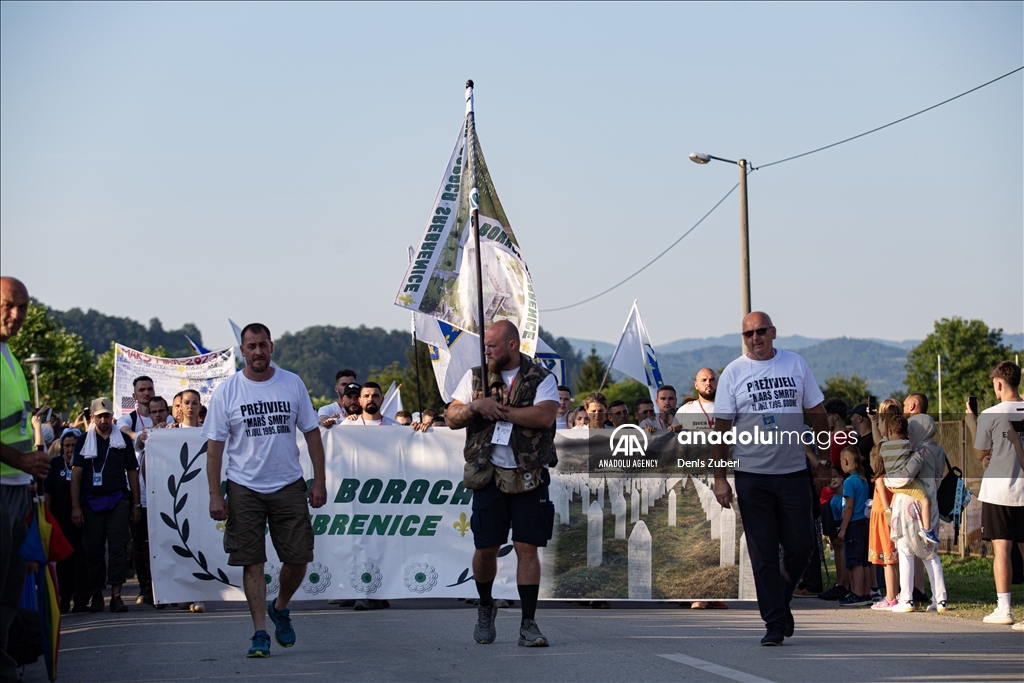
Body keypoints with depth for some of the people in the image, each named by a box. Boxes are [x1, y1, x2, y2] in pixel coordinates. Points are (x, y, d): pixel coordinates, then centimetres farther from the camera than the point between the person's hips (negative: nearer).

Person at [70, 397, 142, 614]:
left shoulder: (123, 440, 9)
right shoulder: (83, 441, 6)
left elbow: (132, 472, 11)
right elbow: (76, 474, 3)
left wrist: (136, 504, 6)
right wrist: (75, 506, -5)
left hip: (118, 500, 0)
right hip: (91, 501, 0)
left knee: (118, 547, -9)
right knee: (93, 549, 3)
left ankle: (116, 594, -11)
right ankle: (96, 595, 12)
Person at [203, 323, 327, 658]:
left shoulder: (292, 384, 3)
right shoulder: (226, 391, -2)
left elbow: (311, 432, 7)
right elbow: (214, 445, -2)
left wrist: (319, 481, 1)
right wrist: (215, 495, -8)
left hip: (289, 485, 1)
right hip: (244, 488, -1)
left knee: (298, 558, 1)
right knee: (252, 561, -2)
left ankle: (280, 607, 29)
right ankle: (260, 633, 5)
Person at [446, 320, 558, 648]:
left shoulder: (542, 379, 1)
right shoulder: (475, 377, 11)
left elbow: (544, 416, -16)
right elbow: (452, 418, 7)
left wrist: (499, 410, -13)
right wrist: (475, 406, -13)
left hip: (529, 477, -2)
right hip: (489, 475, 2)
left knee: (527, 548, -6)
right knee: (485, 548, 3)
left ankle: (528, 624, -2)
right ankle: (486, 607, 29)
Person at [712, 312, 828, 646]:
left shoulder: (796, 364, 6)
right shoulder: (733, 373, 1)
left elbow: (817, 413, 12)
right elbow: (721, 428, -1)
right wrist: (720, 478, -6)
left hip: (793, 471, 2)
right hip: (752, 475, -2)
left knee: (801, 546, 2)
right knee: (763, 553, 0)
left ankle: (781, 600, 27)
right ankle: (775, 623, 5)